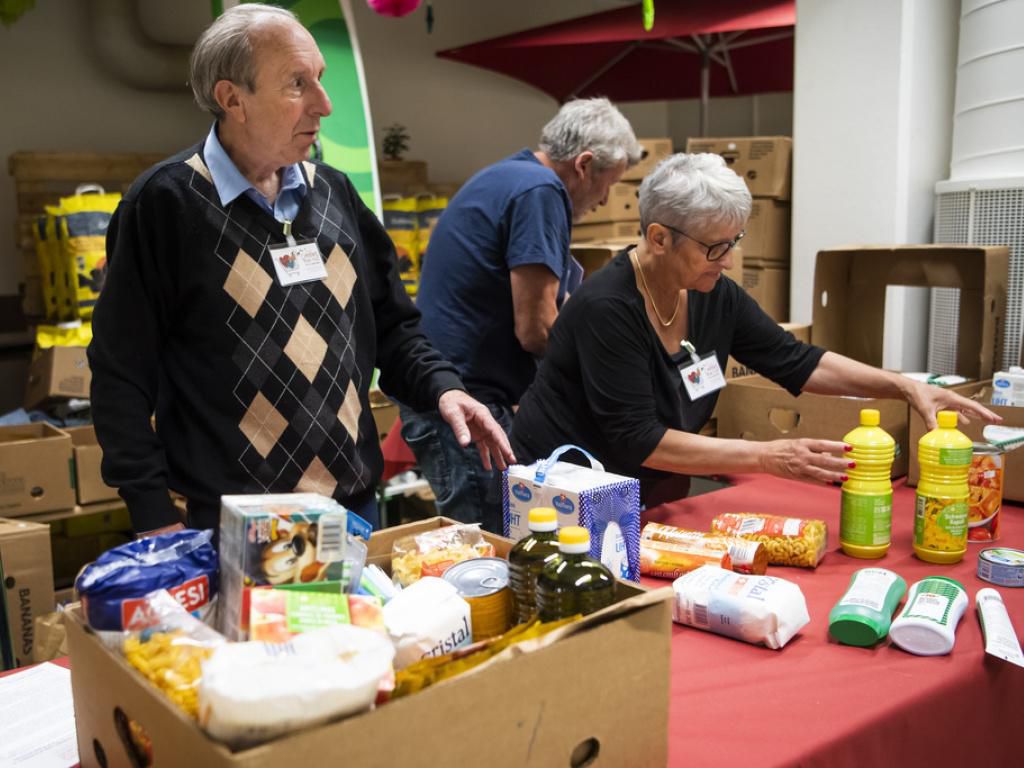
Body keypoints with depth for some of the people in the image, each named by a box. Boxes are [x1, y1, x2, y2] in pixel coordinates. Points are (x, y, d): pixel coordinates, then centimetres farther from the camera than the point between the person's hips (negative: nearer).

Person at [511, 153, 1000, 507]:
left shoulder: (715, 296, -5)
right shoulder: (608, 309, -26)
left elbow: (795, 362, 4)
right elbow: (639, 441, -27)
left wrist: (906, 387, -6)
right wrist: (768, 457, -28)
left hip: (646, 497, 6)